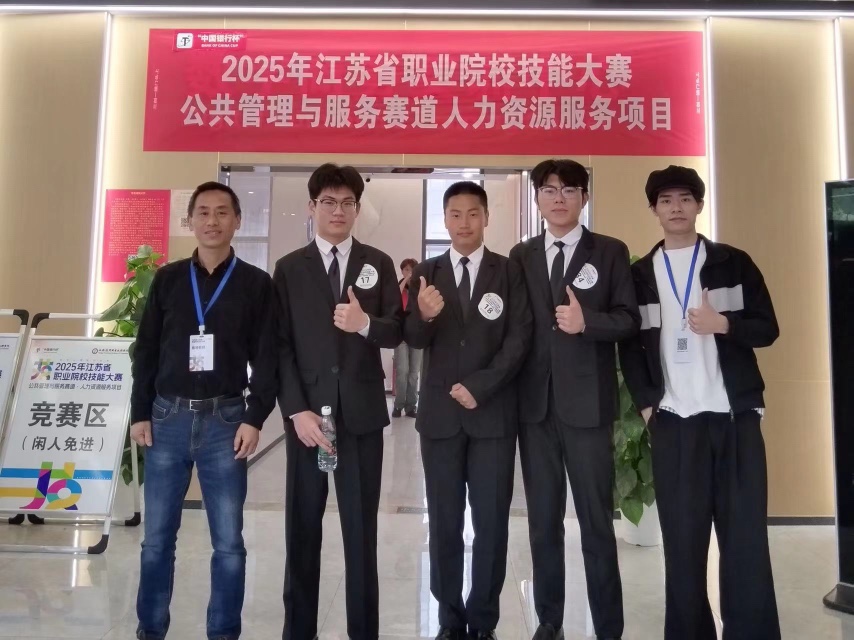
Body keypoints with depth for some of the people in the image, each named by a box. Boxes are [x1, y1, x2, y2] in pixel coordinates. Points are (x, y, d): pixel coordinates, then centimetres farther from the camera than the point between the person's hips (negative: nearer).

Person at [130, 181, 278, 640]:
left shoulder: (257, 284, 2)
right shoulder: (167, 279, 8)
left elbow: (267, 357, -2)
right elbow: (146, 350, 9)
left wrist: (255, 418, -8)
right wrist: (140, 413, 4)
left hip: (225, 420, -2)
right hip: (168, 417, 2)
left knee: (228, 541, 4)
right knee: (157, 537, 10)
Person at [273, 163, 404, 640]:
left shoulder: (379, 265, 8)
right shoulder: (289, 268, 7)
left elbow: (397, 333, 3)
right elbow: (281, 346, 1)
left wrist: (365, 324, -19)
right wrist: (297, 409, -10)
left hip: (362, 412, 0)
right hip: (307, 412, 0)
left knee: (362, 529, 7)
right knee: (302, 528, 9)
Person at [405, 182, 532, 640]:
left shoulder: (510, 273, 4)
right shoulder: (426, 273, 6)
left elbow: (519, 338, -4)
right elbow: (414, 341, -2)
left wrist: (480, 387, -12)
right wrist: (423, 315, -24)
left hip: (493, 413, -1)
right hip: (440, 413, 1)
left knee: (492, 523, 4)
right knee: (444, 523, 8)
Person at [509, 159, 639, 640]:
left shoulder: (610, 252, 4)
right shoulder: (521, 256, 12)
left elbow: (629, 319, -1)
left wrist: (587, 321, -19)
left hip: (587, 404, -3)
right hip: (535, 403, 3)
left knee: (596, 520, 3)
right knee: (543, 520, 12)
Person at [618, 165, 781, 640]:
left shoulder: (733, 263, 8)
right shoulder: (639, 274, 10)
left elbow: (767, 328, 6)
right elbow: (630, 344, 9)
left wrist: (724, 323, -14)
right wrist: (646, 403, -2)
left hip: (736, 416, 0)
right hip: (672, 420, 1)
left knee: (745, 536, 2)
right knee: (682, 539, 6)